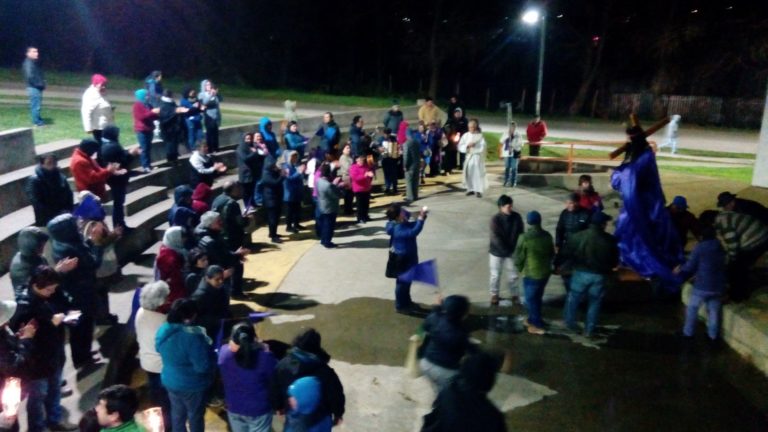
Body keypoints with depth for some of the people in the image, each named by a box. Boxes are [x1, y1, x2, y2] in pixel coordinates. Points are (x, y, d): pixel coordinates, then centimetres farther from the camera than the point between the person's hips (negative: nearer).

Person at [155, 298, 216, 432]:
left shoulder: (162, 330, -8)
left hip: (170, 381, 7)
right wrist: (211, 353, -12)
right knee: (195, 415, 17)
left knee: (177, 413, 26)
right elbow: (202, 366, -30)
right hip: (192, 385, -7)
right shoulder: (193, 336, -34)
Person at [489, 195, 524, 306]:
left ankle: (515, 295, 32)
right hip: (496, 251, -2)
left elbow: (520, 234, -3)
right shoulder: (495, 219, -22)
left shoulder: (516, 217, -11)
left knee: (513, 275, 14)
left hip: (512, 251, 2)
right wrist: (506, 251, -22)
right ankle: (494, 295, 33)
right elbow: (496, 238, -22)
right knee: (495, 275, 14)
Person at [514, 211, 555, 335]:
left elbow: (519, 256, -12)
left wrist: (519, 268, 6)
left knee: (531, 299, 7)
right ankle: (532, 319, 34)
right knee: (537, 298, 21)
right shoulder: (547, 236, -2)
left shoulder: (525, 238, -20)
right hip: (545, 272, 6)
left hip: (531, 274, -6)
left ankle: (538, 325, 12)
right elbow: (552, 254, 9)